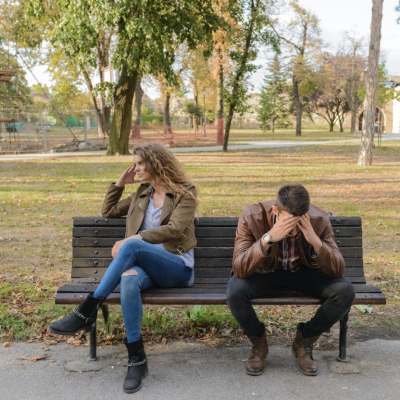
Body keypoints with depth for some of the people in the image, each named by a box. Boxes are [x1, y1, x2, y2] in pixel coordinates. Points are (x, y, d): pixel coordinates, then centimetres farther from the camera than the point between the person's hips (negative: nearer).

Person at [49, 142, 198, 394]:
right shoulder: (142, 193, 23)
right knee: (129, 278, -36)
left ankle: (87, 312, -32)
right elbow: (108, 212, 31)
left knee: (132, 246, -35)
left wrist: (133, 239, -17)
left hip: (178, 269, -4)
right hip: (145, 266, 4)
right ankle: (137, 360, -33)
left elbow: (174, 229, -11)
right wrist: (120, 183, 19)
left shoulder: (185, 192, 5)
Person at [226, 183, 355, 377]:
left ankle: (305, 340, 2)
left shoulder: (319, 220, -22)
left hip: (304, 273, 2)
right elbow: (239, 270, -34)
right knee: (235, 292, -33)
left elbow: (337, 270, -22)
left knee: (345, 291, -24)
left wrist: (316, 241, -39)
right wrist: (268, 238, -46)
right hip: (264, 273, -1)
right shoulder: (252, 217, -27)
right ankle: (258, 342, 0)